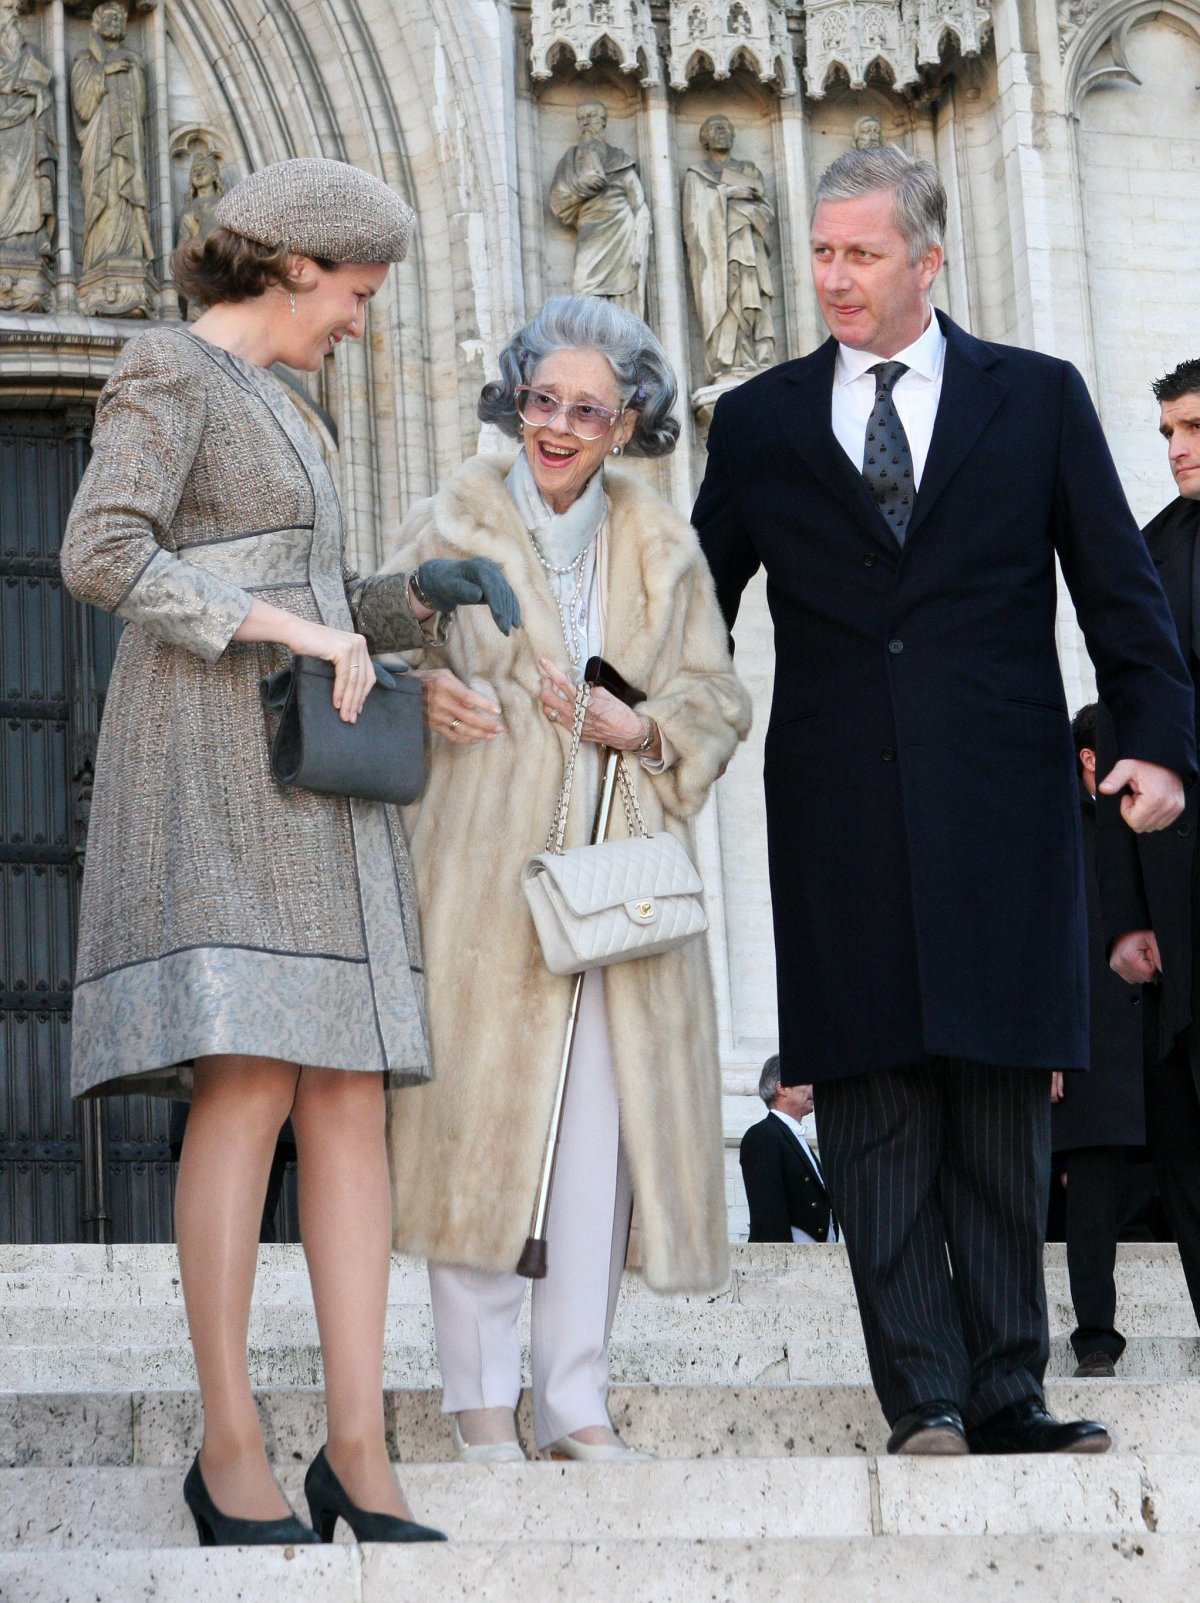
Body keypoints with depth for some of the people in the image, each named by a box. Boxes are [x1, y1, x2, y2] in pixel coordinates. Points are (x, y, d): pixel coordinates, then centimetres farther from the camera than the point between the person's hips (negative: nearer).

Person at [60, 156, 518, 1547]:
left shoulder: (264, 412, 25)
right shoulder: (164, 374, -2)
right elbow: (100, 558, -16)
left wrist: (426, 595, 9)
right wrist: (293, 629, -18)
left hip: (309, 783, 9)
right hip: (208, 766, -9)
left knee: (350, 1100, -3)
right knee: (248, 1083, -18)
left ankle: (358, 1455, -8)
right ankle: (229, 1445, -15)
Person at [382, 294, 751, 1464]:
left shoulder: (663, 548, 13)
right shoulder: (451, 527, 5)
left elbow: (717, 698, 15)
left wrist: (643, 730, -4)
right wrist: (418, 694, -12)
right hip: (482, 864, -3)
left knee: (599, 1129, -1)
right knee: (480, 1108, -6)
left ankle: (574, 1400, 6)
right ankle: (480, 1398, 3)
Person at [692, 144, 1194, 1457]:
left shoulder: (1038, 399, 8)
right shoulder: (759, 423, 11)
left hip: (1000, 808, -1)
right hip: (840, 822, 1)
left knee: (1001, 1113, 2)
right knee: (873, 1120, -2)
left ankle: (1005, 1395, 9)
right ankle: (924, 1402, 0)